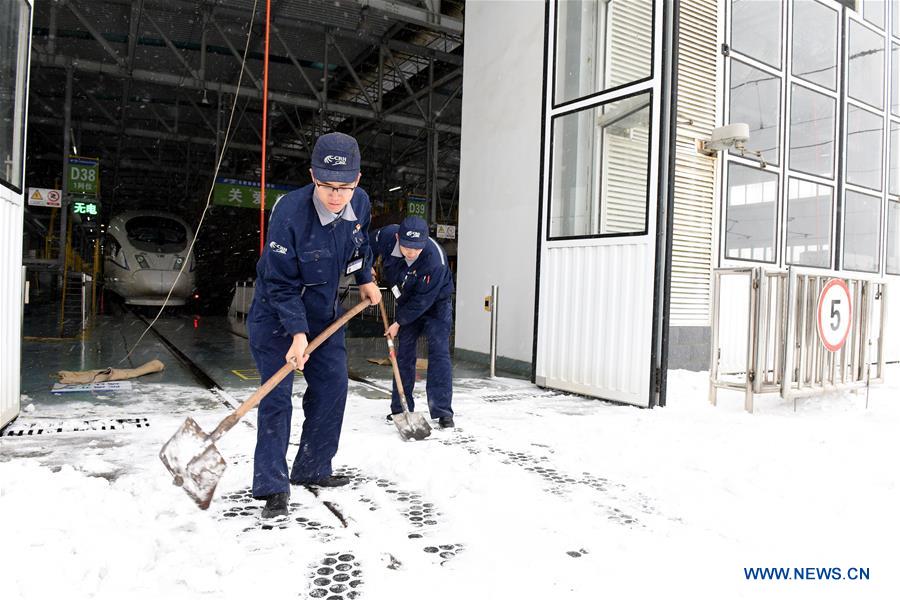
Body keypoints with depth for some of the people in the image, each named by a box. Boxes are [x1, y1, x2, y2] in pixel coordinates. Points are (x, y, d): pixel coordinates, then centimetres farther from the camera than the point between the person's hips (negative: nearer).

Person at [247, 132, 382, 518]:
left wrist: (365, 280, 17)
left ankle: (312, 469, 23)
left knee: (332, 388, 7)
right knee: (276, 397, -8)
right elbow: (281, 283, -25)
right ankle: (272, 486, 4)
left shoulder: (361, 203, -12)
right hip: (276, 313, -6)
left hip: (324, 311, 6)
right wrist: (297, 332, -31)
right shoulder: (290, 212, -31)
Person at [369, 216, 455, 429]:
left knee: (439, 352, -12)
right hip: (407, 302, 5)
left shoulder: (435, 260, -38)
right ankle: (400, 408, 15)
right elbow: (367, 245, 1)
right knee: (404, 353, 6)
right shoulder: (386, 236, -26)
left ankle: (442, 411, -9)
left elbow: (423, 300, -29)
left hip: (435, 302, -4)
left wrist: (399, 322, -22)